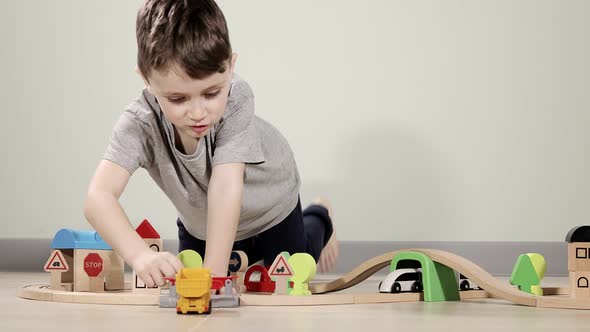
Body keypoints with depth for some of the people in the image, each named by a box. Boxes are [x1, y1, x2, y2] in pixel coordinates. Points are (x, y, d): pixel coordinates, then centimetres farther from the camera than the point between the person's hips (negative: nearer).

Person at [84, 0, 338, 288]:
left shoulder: (236, 98, -41)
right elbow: (98, 197, -50)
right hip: (200, 223, 2)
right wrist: (140, 255, -68)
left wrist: (215, 270, -53)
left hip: (268, 207, -2)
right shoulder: (140, 123, -38)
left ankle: (318, 219, 43)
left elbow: (226, 187, -45)